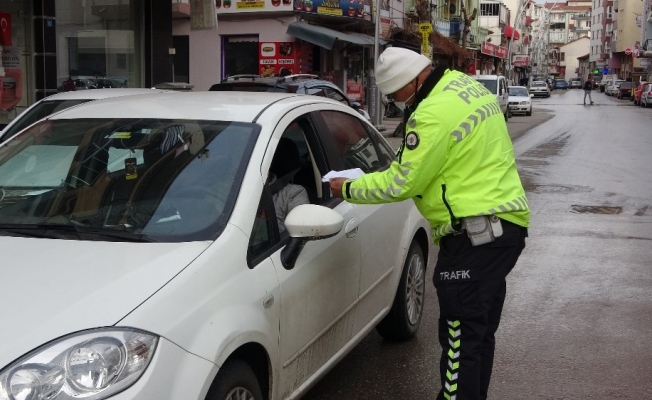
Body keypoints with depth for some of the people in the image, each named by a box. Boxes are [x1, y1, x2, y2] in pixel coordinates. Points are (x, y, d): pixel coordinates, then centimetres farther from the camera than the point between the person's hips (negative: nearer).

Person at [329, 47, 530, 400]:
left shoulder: (434, 114, -19)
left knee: (461, 336, -5)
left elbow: (400, 184, -15)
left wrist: (348, 189, -2)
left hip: (474, 233, -11)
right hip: (505, 225, 11)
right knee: (480, 331, 19)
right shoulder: (467, 86, 12)